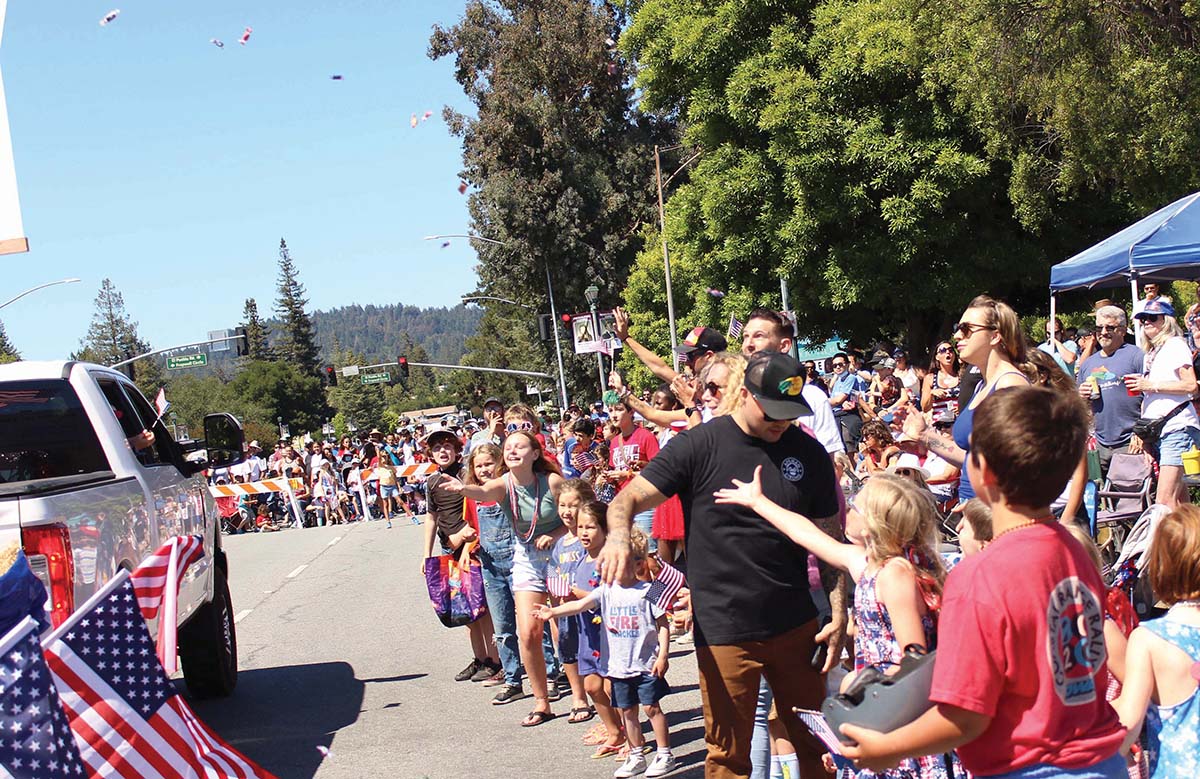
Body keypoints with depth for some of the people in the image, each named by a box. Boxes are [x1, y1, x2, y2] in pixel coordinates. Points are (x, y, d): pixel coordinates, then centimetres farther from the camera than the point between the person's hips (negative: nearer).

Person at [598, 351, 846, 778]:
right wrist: (619, 537, -30)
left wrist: (839, 614, -1)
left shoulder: (809, 453, 4)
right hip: (724, 630, -3)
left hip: (797, 626, 3)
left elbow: (829, 538, 8)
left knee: (815, 744, 11)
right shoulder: (700, 446, -7)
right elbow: (628, 499, -7)